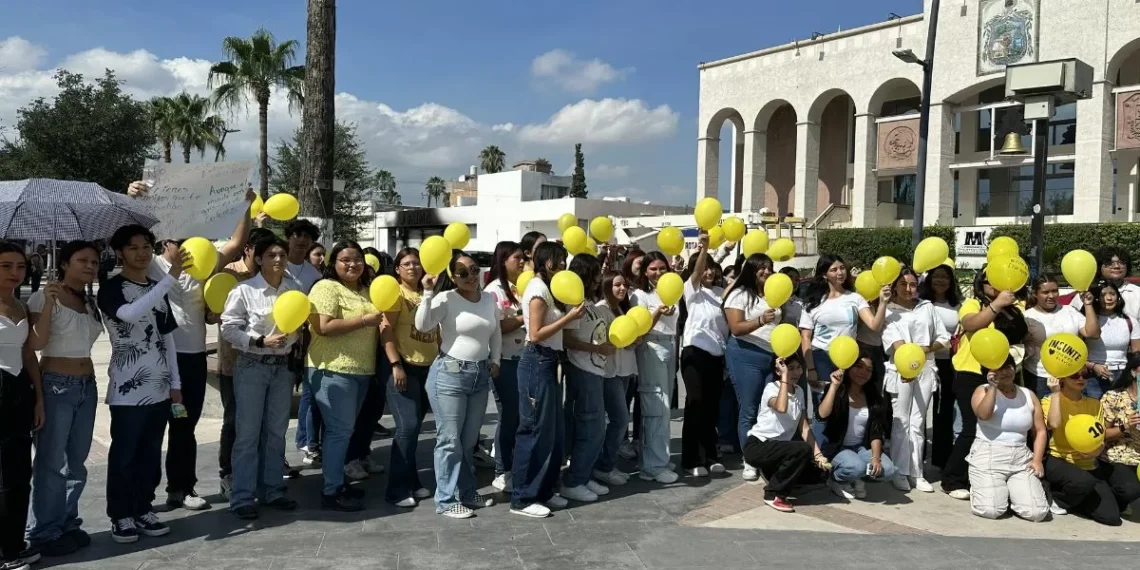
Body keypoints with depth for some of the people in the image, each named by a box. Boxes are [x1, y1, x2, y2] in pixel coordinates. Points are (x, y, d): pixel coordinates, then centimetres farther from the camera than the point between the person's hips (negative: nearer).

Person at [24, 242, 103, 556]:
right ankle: (43, 532, 8)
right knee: (52, 461, -2)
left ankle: (68, 524, 22)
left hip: (87, 386, 7)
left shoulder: (91, 302, 12)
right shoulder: (44, 296, -8)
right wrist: (49, 302, -26)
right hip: (56, 385, -7)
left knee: (77, 461, 11)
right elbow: (36, 342, -19)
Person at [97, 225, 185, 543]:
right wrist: (171, 278, -35)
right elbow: (131, 314, -30)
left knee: (151, 454, 12)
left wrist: (175, 383, 11)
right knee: (124, 455, 2)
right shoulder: (111, 289, -7)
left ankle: (143, 509, 23)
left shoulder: (157, 289, 13)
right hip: (128, 389, -6)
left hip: (160, 388, 6)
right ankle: (121, 516, 14)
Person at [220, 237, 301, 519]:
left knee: (276, 432, 13)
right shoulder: (244, 290, -11)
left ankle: (272, 490, 25)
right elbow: (229, 328, -11)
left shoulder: (295, 288, 2)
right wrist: (261, 342, -19)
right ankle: (242, 497, 9)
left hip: (283, 366, 5)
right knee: (247, 433, 0)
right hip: (251, 366, -4)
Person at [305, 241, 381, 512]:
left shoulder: (366, 291, 16)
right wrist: (364, 320, -18)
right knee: (339, 430, -6)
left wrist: (380, 322, 5)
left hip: (361, 371, 8)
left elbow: (376, 326, 28)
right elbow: (324, 327, -21)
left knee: (345, 430, 14)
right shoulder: (326, 287, -9)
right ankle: (331, 492, 2)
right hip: (333, 370, -8)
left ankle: (338, 482, 24)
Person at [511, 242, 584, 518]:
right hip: (537, 363, -10)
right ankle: (522, 498, 3)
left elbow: (550, 327, 12)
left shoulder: (546, 287, 16)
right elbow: (535, 334, -20)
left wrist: (569, 315, 0)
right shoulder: (538, 289, -13)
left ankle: (543, 491, 23)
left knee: (552, 430, 13)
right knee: (536, 430, -5)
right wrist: (569, 317, -18)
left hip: (548, 362, 10)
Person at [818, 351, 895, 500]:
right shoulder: (837, 392, -9)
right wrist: (834, 385, -31)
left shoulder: (874, 397, 1)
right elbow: (822, 414, -29)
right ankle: (836, 479, 1)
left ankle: (854, 479, 7)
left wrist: (875, 457, -17)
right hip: (837, 447, -4)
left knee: (887, 470, -23)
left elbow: (877, 431, -3)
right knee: (857, 467, -34)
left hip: (863, 447, 4)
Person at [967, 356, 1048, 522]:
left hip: (1021, 459, 4)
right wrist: (992, 387, -20)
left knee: (1037, 512, -13)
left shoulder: (1028, 395, 10)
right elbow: (984, 415, -22)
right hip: (987, 457, -3)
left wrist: (1037, 459, -2)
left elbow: (1040, 431, 11)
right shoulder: (983, 391, 0)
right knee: (990, 510, -21)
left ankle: (1011, 492, 18)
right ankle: (981, 488, 15)